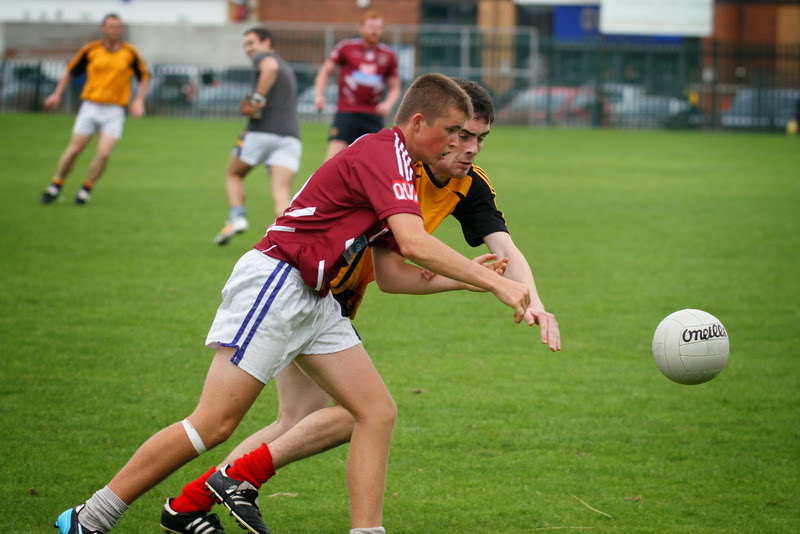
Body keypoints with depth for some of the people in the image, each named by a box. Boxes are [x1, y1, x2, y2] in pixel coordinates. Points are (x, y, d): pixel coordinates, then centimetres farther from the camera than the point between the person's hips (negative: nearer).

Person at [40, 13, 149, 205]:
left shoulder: (130, 53, -1)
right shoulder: (90, 50, 0)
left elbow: (144, 76, 12)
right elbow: (70, 70, 12)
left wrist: (139, 100, 0)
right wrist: (57, 94, 5)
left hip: (114, 111, 0)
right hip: (90, 107, 0)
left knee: (104, 153, -12)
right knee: (74, 149, -2)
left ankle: (86, 189, 9)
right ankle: (55, 186, 16)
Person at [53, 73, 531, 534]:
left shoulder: (393, 162, 17)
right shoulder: (385, 152, -14)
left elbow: (390, 271, 18)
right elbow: (414, 243, -28)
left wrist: (464, 280, 10)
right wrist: (495, 282, -22)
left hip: (312, 301, 10)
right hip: (273, 283, -10)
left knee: (378, 412, 0)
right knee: (214, 425, -9)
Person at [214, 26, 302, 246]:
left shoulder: (262, 57, 2)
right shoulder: (287, 67, 28)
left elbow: (270, 67, -24)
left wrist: (257, 99, -21)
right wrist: (249, 107, 15)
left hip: (262, 132, -6)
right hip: (290, 135, 6)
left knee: (233, 174, 18)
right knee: (281, 193, -6)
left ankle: (237, 217, -1)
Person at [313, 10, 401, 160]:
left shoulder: (388, 56, 9)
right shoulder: (346, 47, 3)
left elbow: (395, 88, 16)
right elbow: (325, 70, 10)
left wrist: (388, 103, -5)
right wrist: (319, 94, -5)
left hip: (373, 116, 2)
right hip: (346, 112, -2)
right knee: (334, 154, -15)